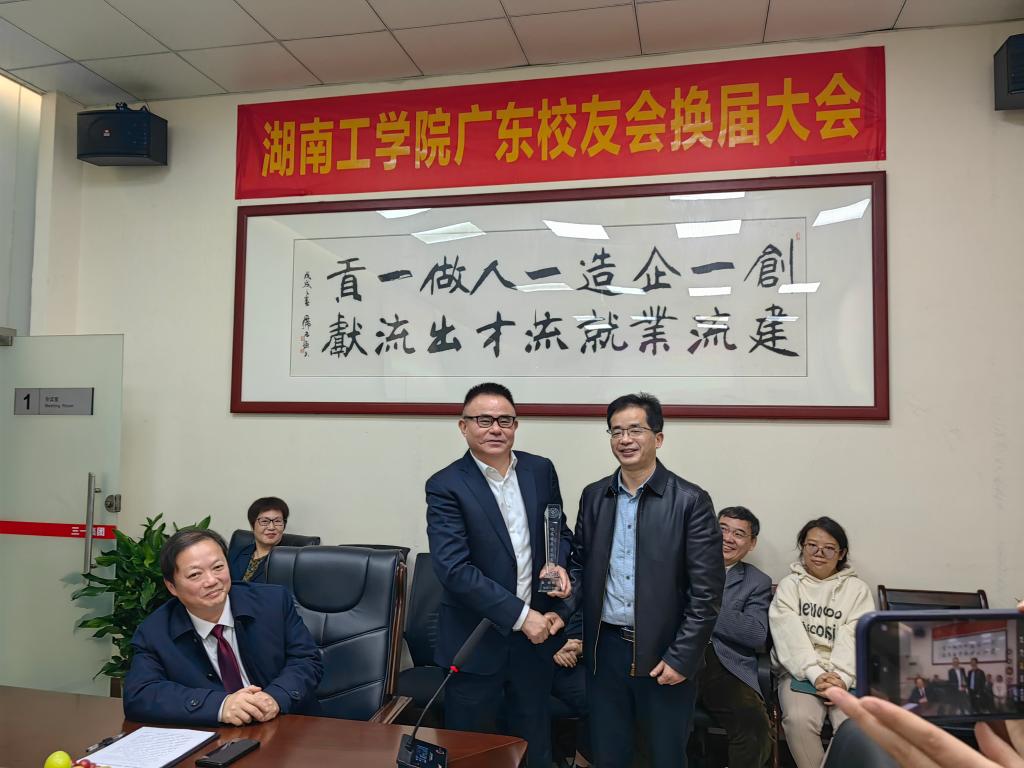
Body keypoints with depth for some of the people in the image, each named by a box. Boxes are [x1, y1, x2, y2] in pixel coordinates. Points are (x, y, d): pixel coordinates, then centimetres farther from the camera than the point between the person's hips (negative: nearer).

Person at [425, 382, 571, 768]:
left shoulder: (541, 470, 1)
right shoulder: (446, 486, -14)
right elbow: (454, 569, -21)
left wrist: (558, 565, -9)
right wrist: (520, 615, -21)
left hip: (536, 633, 4)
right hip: (476, 641, -4)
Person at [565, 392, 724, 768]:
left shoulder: (691, 501, -9)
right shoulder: (594, 496, 4)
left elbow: (707, 592, -10)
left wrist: (681, 658, -12)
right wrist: (563, 611, -6)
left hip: (663, 653, -3)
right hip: (604, 649, 3)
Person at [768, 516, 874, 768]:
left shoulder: (857, 589, 11)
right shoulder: (789, 585, 10)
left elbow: (854, 636, -2)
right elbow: (790, 634, -4)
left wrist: (841, 677, -18)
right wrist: (816, 674, -18)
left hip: (847, 674, 1)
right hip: (801, 671, 0)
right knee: (799, 720, -29)